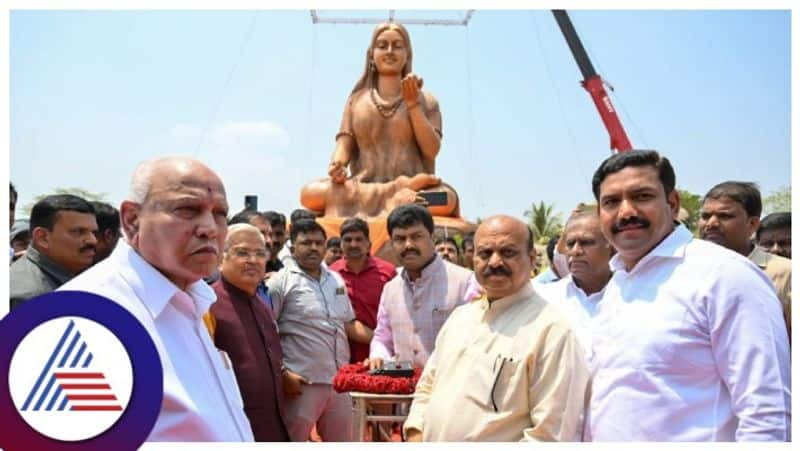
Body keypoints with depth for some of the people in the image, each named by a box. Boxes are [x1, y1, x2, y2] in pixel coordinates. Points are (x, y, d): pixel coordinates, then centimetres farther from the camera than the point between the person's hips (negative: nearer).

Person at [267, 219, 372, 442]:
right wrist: (282, 374, -16)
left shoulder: (336, 280, 14)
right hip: (302, 384, -6)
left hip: (339, 383, 6)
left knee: (341, 441, 16)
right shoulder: (281, 282, -6)